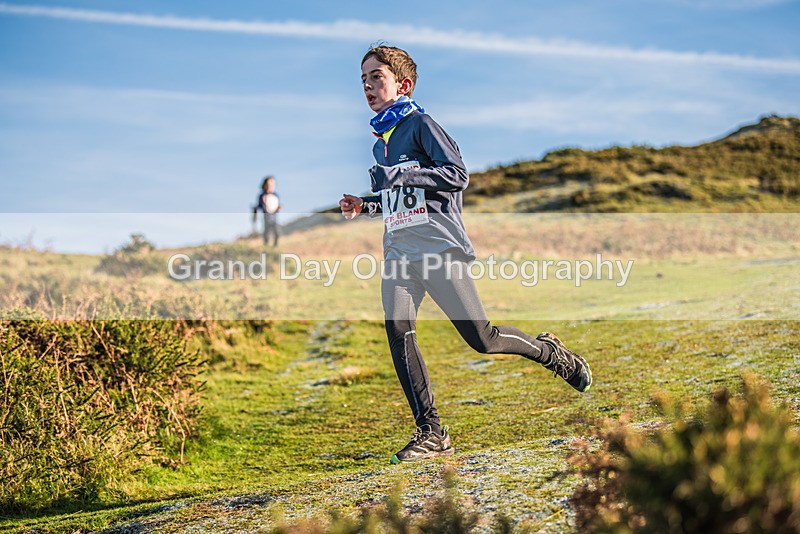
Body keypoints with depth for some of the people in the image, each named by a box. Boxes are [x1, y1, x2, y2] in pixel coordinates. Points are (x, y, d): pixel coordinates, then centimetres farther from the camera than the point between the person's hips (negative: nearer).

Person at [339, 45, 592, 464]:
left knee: (480, 338, -7)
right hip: (398, 251, 7)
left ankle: (548, 351, 22)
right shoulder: (379, 140, 22)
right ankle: (431, 435, -8)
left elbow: (457, 175, -14)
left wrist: (402, 174, -19)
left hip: (437, 244, -7)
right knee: (398, 332, -12)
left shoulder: (420, 124, -2)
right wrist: (364, 207, 16)